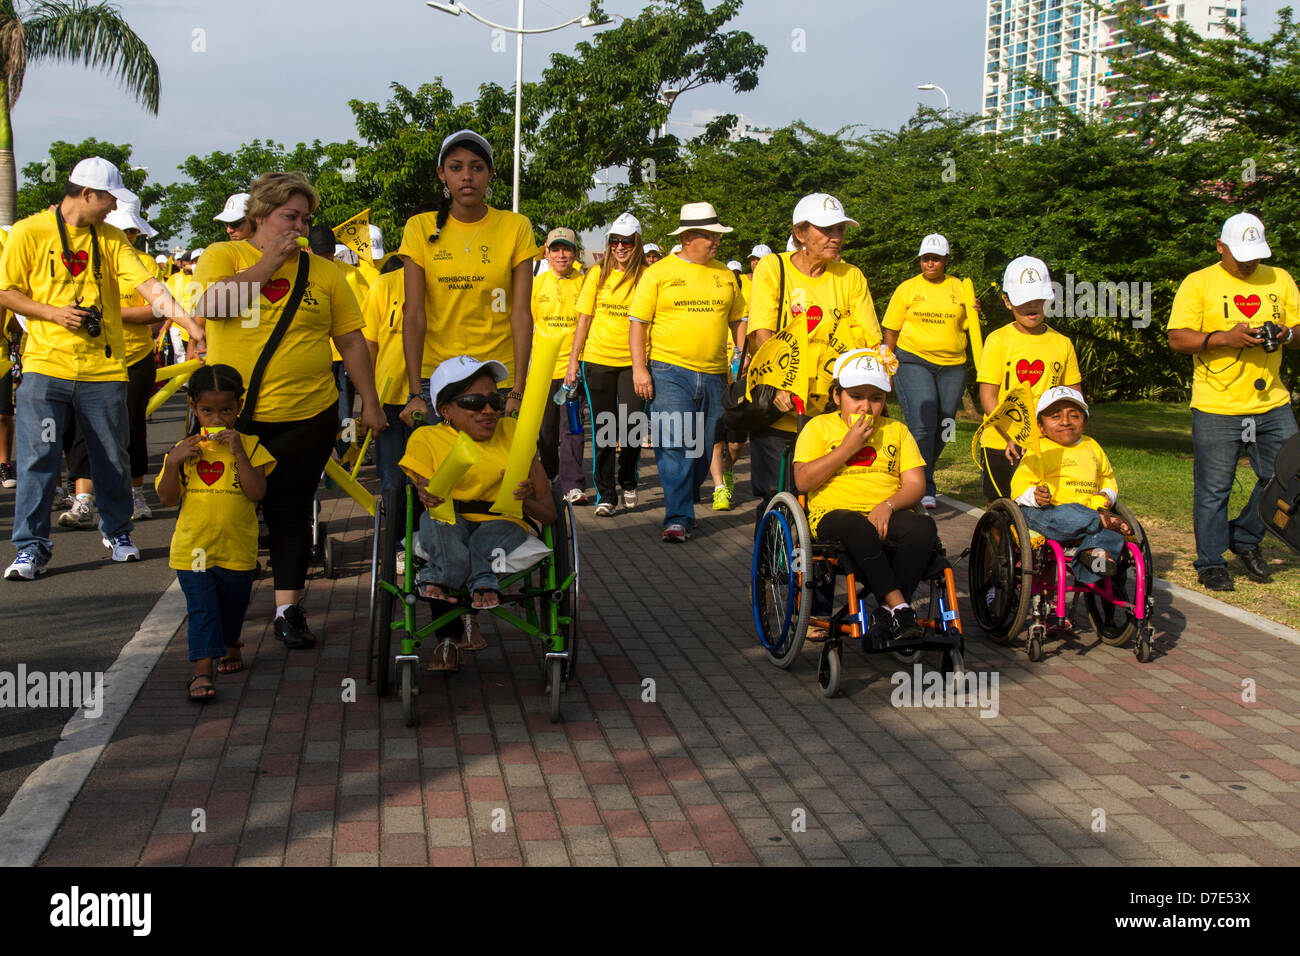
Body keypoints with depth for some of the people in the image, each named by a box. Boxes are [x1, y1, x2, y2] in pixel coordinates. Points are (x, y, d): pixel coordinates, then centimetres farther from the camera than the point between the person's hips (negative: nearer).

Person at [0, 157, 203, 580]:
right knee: (38, 458, -4)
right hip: (45, 365, -2)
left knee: (112, 457, 9)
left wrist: (184, 318, -21)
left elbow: (147, 284, -6)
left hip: (103, 367, 3)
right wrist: (51, 313, -13)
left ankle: (117, 532, 28)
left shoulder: (111, 239, 6)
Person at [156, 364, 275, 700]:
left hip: (237, 549, 1)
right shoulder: (183, 449, 0)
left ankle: (230, 646, 45)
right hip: (192, 549, 0)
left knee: (233, 606, 19)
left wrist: (238, 452, -21)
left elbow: (256, 493, -16)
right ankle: (202, 671, -8)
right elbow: (167, 498, -3)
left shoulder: (249, 446, -4)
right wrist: (173, 462, -17)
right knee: (201, 610, -6)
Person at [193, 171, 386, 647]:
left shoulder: (322, 272, 7)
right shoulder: (223, 256, 2)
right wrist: (266, 266, -12)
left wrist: (370, 402, 3)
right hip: (232, 415, 0)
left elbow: (351, 340, 8)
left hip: (306, 417, 1)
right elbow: (210, 303, -18)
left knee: (292, 511, 4)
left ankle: (288, 608, 13)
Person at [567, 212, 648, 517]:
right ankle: (605, 495, 12)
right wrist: (573, 361, 4)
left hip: (632, 361, -1)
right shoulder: (598, 274, 4)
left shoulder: (647, 275, 0)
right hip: (597, 359, 1)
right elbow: (584, 320, 7)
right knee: (603, 429, 3)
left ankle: (628, 482, 22)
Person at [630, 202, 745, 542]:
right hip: (670, 372, -4)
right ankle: (678, 519, -8)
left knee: (704, 449, 9)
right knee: (674, 447, -11)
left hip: (714, 374, 4)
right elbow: (638, 323, -1)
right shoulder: (658, 272, 1)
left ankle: (685, 503, 26)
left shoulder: (724, 275, 13)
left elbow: (738, 320, 19)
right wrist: (639, 368, -9)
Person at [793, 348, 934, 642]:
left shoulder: (897, 431, 20)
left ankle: (888, 613, -28)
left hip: (887, 516, 3)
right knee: (856, 526, -39)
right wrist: (848, 447, -7)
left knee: (923, 526, -31)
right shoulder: (819, 427, 11)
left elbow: (916, 484, 8)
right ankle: (898, 604, -35)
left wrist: (887, 506, -13)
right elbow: (803, 481, -3)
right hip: (833, 515, -3)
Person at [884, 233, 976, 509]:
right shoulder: (907, 289, 5)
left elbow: (968, 328, 14)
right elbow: (891, 331, 8)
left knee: (942, 429, 7)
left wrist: (974, 315, -7)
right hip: (914, 362, -3)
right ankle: (924, 489, -11)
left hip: (952, 367, 3)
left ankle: (922, 477, 25)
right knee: (922, 427, -15)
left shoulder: (959, 288, 11)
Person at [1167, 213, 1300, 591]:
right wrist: (1226, 337, -21)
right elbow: (1177, 339, -8)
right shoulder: (1198, 283, 0)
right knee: (1213, 489, 0)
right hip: (1217, 407, -4)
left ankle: (1246, 538, 25)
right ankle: (1211, 563, 13)